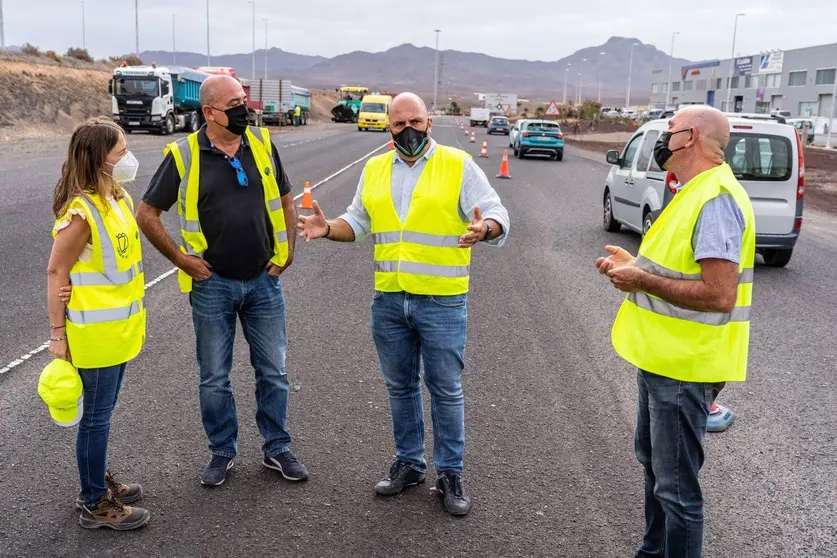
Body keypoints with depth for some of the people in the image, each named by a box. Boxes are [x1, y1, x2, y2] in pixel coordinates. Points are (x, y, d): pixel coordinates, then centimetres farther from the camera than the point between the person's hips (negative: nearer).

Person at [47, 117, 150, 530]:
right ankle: (95, 505, 20)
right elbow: (56, 273, -17)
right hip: (94, 332, -8)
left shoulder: (118, 198, 4)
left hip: (119, 326, 8)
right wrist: (57, 333, -13)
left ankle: (98, 483, 37)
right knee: (96, 416, 5)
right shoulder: (80, 213, -22)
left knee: (102, 411, 21)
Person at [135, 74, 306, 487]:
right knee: (214, 378, 10)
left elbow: (285, 199, 13)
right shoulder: (184, 155, -8)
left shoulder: (262, 144, 1)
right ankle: (222, 452, 27)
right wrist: (180, 258, -5)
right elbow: (147, 213, -1)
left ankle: (277, 448, 27)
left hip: (264, 281, 2)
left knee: (273, 372, 11)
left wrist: (287, 251, 5)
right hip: (212, 284, -2)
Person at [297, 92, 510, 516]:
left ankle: (449, 473, 19)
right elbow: (357, 222, 19)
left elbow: (497, 215, -8)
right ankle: (409, 462, 32)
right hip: (389, 299, 5)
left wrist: (484, 228, -31)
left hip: (442, 301, -4)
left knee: (445, 389, 5)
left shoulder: (458, 165, -4)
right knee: (400, 386, 15)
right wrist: (327, 228, -1)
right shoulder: (374, 170, 10)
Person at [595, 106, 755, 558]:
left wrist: (642, 281, -20)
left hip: (684, 367, -11)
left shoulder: (716, 199, -22)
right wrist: (635, 266, 7)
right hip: (662, 357, 11)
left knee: (676, 485, 1)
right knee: (654, 462, 24)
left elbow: (718, 294, -29)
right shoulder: (694, 193, 11)